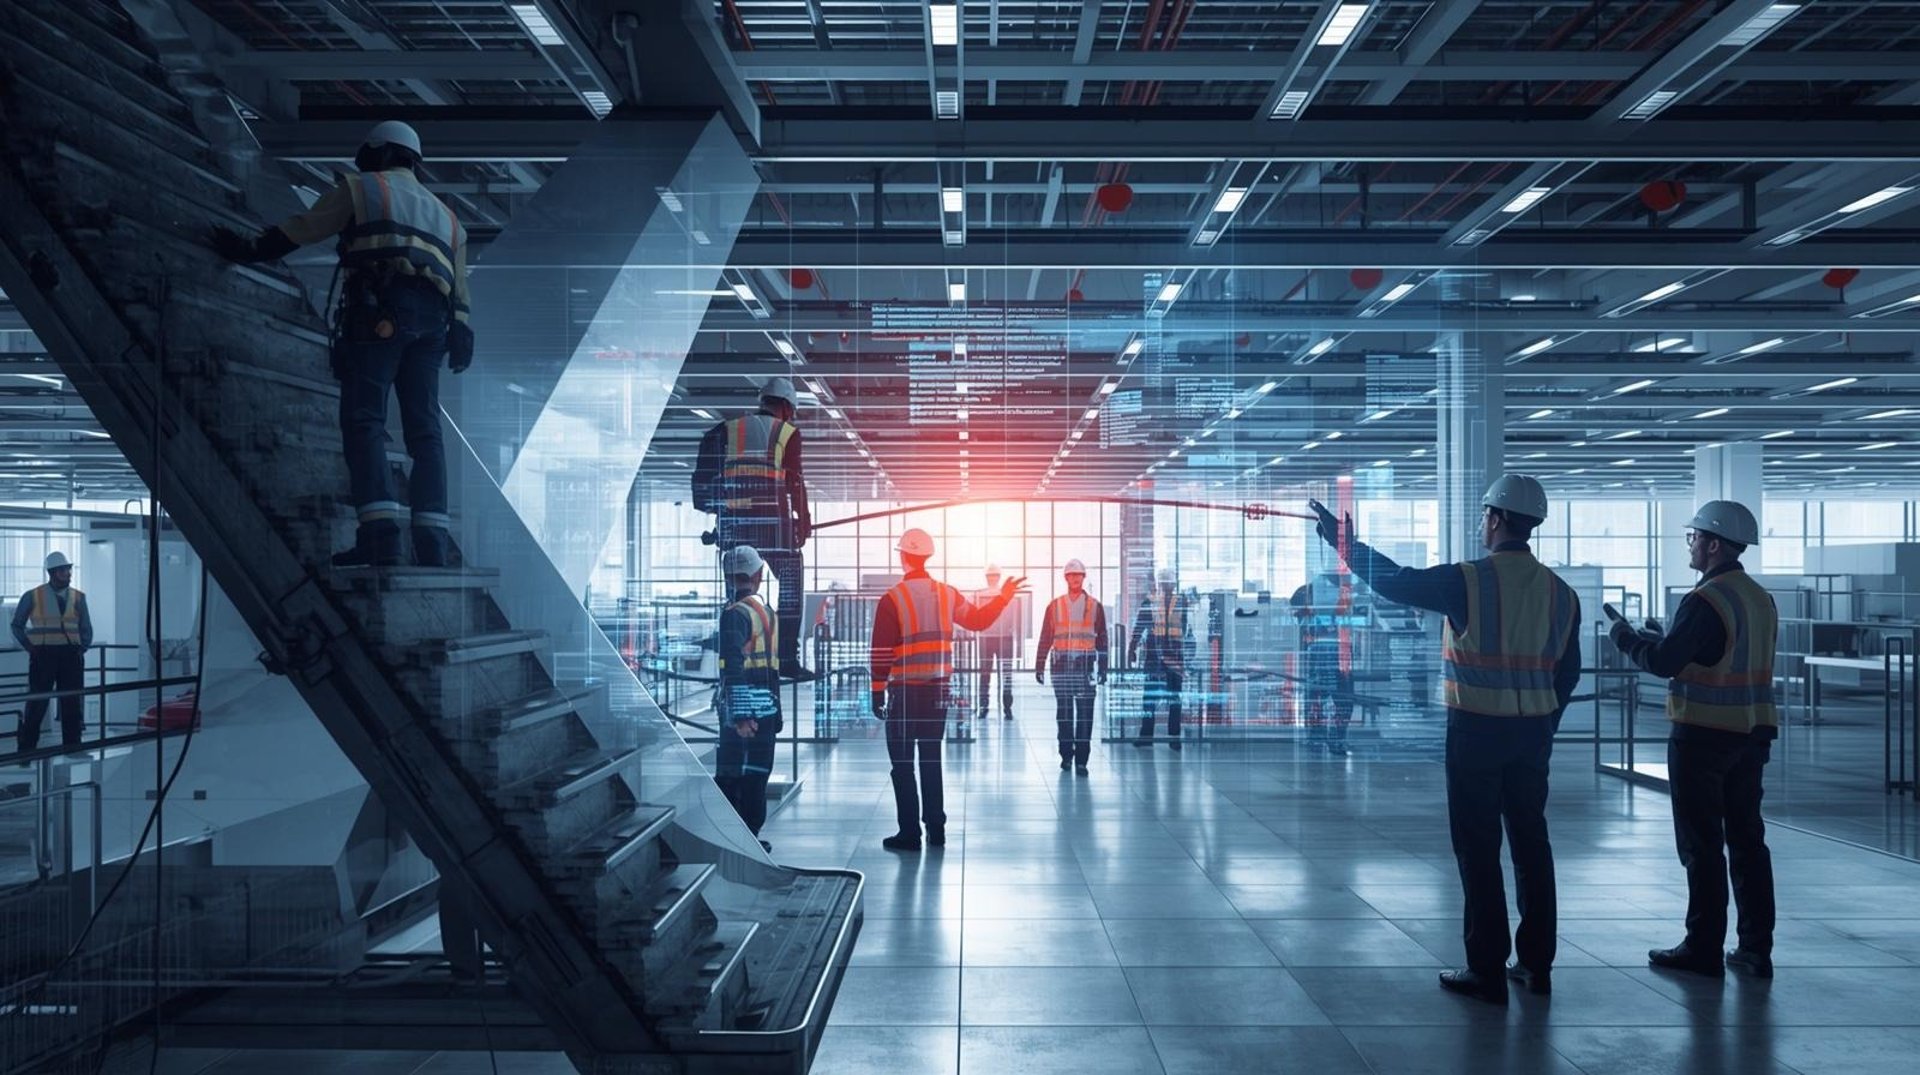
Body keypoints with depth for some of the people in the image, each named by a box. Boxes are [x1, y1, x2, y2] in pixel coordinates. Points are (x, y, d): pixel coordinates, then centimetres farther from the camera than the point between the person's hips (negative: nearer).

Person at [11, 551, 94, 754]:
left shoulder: (78, 597, 7)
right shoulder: (33, 596, 0)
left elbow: (86, 629, 15)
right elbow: (17, 625, 9)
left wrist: (81, 648, 3)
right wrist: (30, 647, 0)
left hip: (71, 655, 3)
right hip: (43, 655, -3)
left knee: (72, 704, 6)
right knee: (37, 703, -2)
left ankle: (72, 749, 13)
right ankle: (26, 750, 7)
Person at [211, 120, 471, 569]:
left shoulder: (361, 188, 18)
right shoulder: (446, 215, 32)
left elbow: (301, 229, 15)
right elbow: (460, 292, 21)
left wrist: (250, 249, 24)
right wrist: (460, 335, 14)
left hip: (378, 310, -5)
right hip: (432, 320, 5)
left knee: (363, 420, -9)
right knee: (425, 430, 2)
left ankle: (380, 532, -23)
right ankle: (432, 541, -8)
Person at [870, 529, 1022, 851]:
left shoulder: (892, 599, -10)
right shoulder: (947, 594, 4)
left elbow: (881, 652, -11)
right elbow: (979, 620, 14)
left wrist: (878, 692, -5)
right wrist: (1004, 596, 25)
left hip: (904, 692, -5)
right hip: (938, 691, 5)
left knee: (902, 763, 2)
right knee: (931, 759, 13)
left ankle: (909, 833, 2)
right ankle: (936, 830, 18)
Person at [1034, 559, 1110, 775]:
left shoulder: (1095, 606, 6)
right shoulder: (1055, 606, 7)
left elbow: (1102, 640, 7)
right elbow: (1045, 638, 7)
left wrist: (1103, 669, 2)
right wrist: (1039, 667, 2)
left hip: (1085, 664, -1)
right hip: (1061, 665, 1)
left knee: (1085, 713, -4)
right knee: (1063, 712, 7)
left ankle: (1081, 759, -1)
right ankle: (1066, 754, 18)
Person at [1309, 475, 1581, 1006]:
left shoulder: (1468, 581, -14)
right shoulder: (1562, 593, 4)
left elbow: (1393, 581, -7)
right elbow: (1567, 673, 10)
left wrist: (1345, 543, 6)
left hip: (1476, 730, -5)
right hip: (1534, 733, 6)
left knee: (1478, 849, 2)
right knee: (1531, 842, 14)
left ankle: (1487, 971, 8)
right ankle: (1536, 964, 23)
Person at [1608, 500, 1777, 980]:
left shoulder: (1705, 600, -17)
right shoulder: (1762, 599, 10)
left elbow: (1663, 662, -20)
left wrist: (1624, 636, -2)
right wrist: (1661, 639, 16)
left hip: (1703, 736, -8)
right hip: (1752, 734, 8)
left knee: (1702, 845, 0)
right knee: (1747, 839, 12)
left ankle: (1704, 949, 7)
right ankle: (1756, 949, 17)